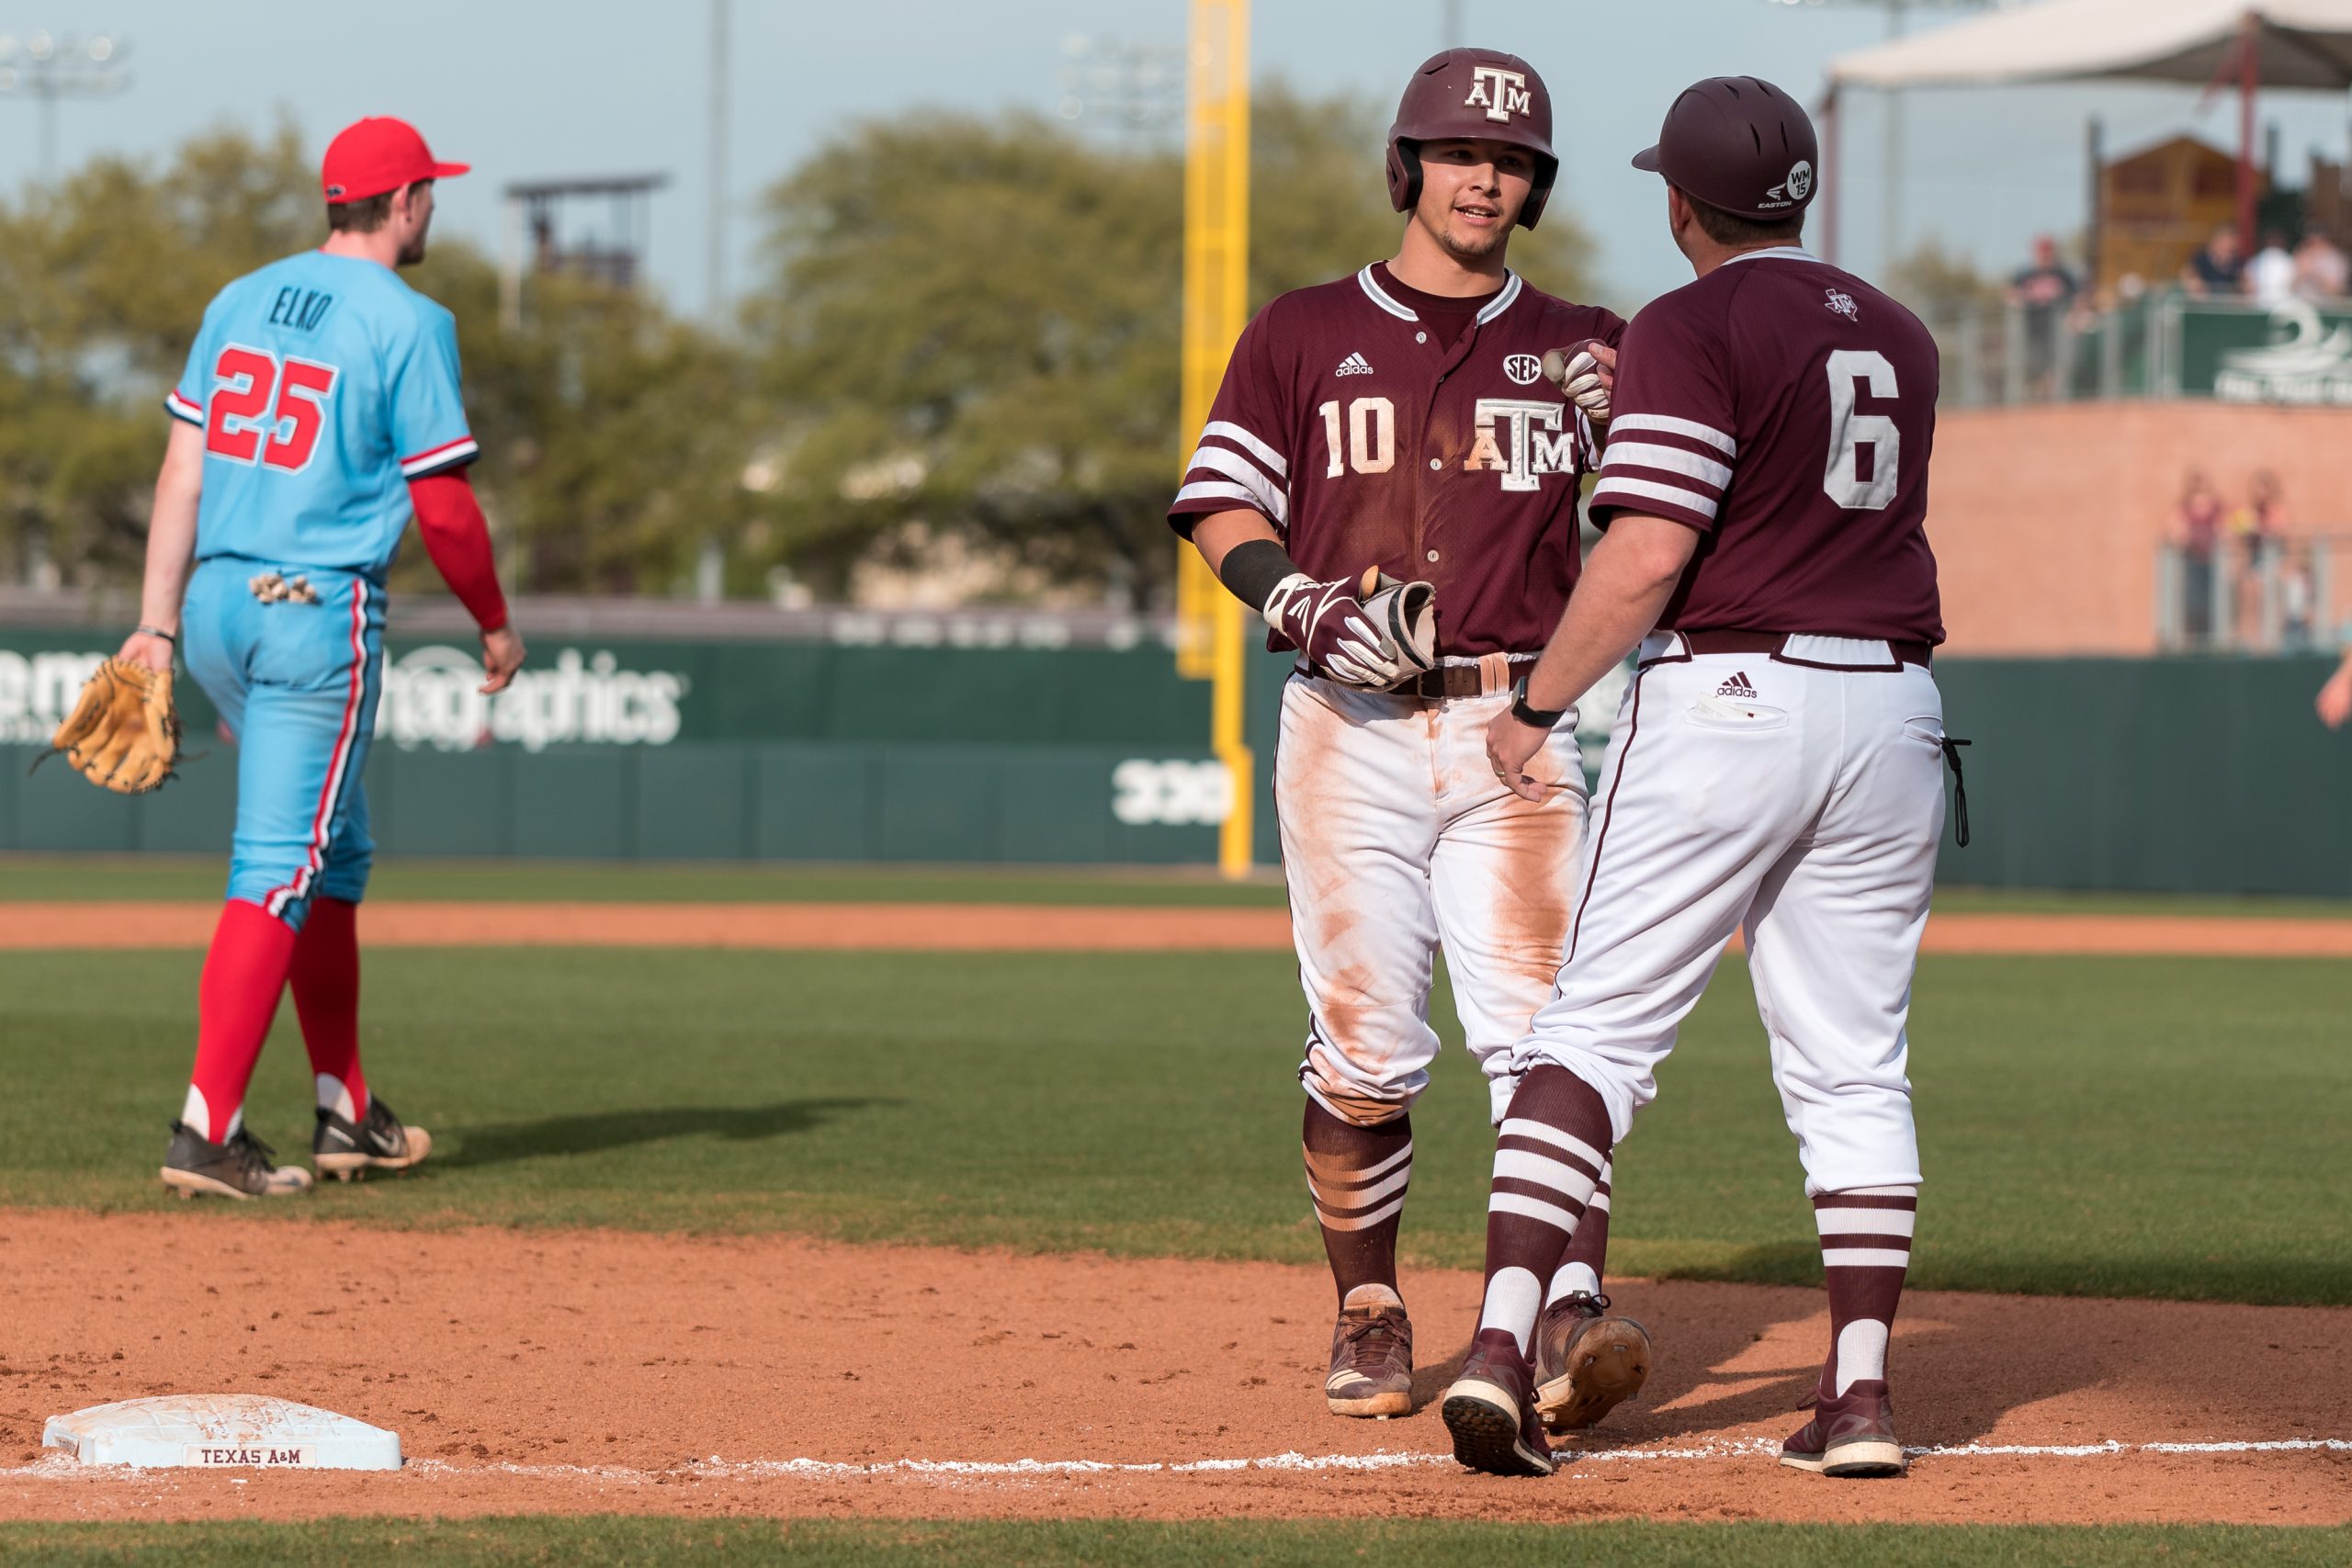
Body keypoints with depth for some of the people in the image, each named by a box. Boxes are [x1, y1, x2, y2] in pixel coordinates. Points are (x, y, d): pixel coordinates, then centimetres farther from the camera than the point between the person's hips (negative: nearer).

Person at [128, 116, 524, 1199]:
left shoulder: (240, 300, 12)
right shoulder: (408, 323, -8)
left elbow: (181, 472, 8)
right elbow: (442, 506, -8)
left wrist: (158, 623, 7)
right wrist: (495, 622, 6)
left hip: (216, 604, 7)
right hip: (319, 610, -7)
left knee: (332, 854, 20)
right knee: (281, 867, -8)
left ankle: (346, 1114, 24)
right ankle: (207, 1130, -16)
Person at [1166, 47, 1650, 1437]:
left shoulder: (1579, 349, 12)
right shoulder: (1305, 334, 11)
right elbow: (1222, 508, 5)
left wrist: (1624, 425, -17)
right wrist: (1305, 603, -13)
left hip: (1517, 732, 0)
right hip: (1349, 731, 0)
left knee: (1538, 1029, -14)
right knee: (1364, 1048, 0)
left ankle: (1571, 1318, -22)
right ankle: (1370, 1318, 14)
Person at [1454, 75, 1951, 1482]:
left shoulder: (1691, 332, -8)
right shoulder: (1900, 340, 14)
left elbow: (1645, 557, -17)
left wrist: (1536, 707, -5)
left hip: (1725, 694, -5)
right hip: (1888, 705, 6)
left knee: (1601, 1030, -4)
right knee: (1856, 1065, 9)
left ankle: (1502, 1342, -16)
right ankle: (1862, 1391, 1)